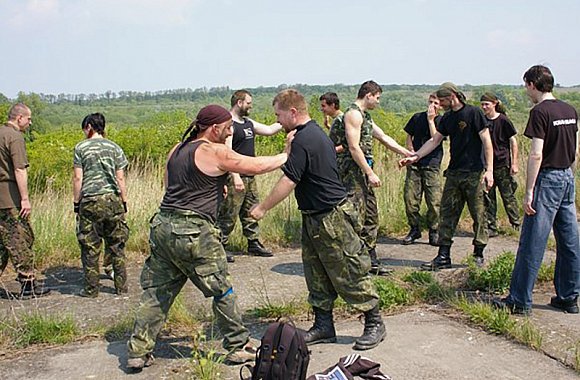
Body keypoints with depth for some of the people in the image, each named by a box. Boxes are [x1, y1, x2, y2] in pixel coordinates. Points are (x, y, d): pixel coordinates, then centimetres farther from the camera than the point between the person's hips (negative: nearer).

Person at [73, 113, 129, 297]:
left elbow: (78, 178, -2)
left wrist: (76, 203, 5)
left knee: (90, 247, 5)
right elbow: (120, 178, 6)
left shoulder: (81, 147, 1)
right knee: (116, 245, 10)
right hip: (113, 199, 2)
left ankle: (91, 289, 8)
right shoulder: (114, 147, 7)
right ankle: (121, 286, 13)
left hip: (90, 201, -2)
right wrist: (124, 202, 12)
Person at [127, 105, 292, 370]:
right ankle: (238, 346, 16)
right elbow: (256, 166, -6)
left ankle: (138, 352, 13)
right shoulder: (215, 152, -9)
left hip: (163, 225, 8)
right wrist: (285, 156, 9)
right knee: (221, 290, 6)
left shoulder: (177, 150, 14)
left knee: (157, 291, 12)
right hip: (193, 232, -8)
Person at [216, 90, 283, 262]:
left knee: (251, 212, 15)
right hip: (235, 177, -9)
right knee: (229, 214, -4)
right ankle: (221, 246, 6)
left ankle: (254, 244, 23)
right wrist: (235, 176, -28)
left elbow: (269, 130, 22)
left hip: (250, 176, 9)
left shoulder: (249, 123, 14)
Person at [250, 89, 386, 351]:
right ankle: (323, 326, 23)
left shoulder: (304, 140, -20)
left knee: (349, 274, 0)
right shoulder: (314, 132, 12)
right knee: (317, 275, 14)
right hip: (315, 218, 10)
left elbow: (288, 182, -22)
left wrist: (262, 208, -13)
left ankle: (374, 324, 13)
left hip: (332, 218, -10)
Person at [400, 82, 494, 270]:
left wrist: (489, 170, -15)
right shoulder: (447, 118, 13)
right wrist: (415, 156, 3)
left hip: (474, 173, -7)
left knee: (478, 214, 2)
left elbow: (487, 142, -9)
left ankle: (478, 255, 14)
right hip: (454, 172, 7)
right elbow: (434, 141, 15)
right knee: (447, 214, 3)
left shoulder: (473, 113, -7)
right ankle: (443, 256, 6)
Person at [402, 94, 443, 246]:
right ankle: (414, 229, 14)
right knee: (410, 198, -1)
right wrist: (410, 152, 0)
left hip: (432, 165, -2)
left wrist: (431, 120, -11)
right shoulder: (417, 117, 11)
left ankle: (434, 231, 9)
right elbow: (409, 137, 16)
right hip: (414, 164, 2)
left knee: (434, 201, -5)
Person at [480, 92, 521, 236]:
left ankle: (517, 224, 14)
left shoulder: (503, 120, -7)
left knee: (508, 195, 0)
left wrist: (514, 163, -8)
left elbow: (513, 141, -3)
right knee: (488, 197, 5)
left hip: (502, 164, -4)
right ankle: (491, 228, 12)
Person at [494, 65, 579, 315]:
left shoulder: (540, 112, -13)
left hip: (547, 179, -8)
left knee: (532, 243, -4)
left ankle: (520, 301, 2)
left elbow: (536, 155, -19)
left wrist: (529, 191, -18)